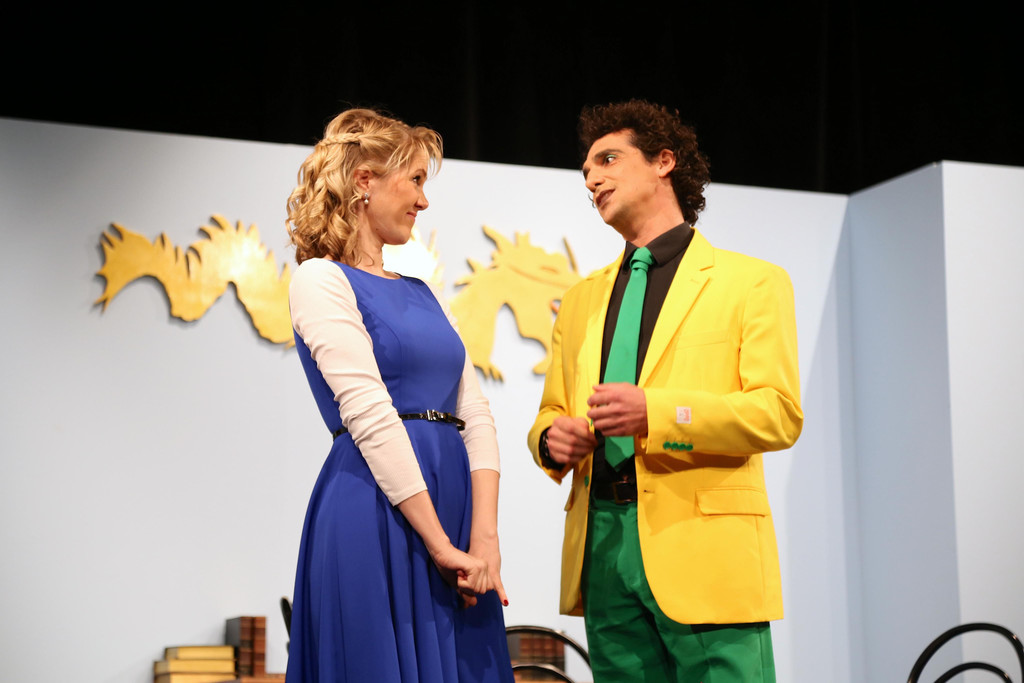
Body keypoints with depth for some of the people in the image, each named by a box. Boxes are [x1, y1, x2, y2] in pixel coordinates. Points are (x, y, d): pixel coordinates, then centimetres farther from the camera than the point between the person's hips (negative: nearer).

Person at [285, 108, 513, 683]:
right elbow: (370, 418, -13)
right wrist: (442, 545, -16)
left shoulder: (422, 292, 18)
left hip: (455, 507, 7)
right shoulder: (321, 280, -4)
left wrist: (484, 535, -5)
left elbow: (475, 414, 10)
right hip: (377, 516, -7)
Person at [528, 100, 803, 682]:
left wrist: (655, 413, -18)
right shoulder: (582, 300, 23)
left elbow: (781, 415, -5)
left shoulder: (754, 282, 6)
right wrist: (552, 440, -2)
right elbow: (552, 411, 24)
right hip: (602, 545, 5)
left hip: (703, 547, -4)